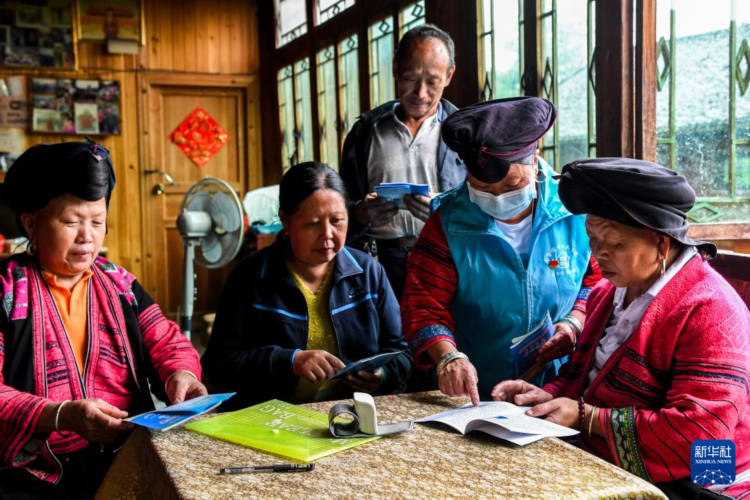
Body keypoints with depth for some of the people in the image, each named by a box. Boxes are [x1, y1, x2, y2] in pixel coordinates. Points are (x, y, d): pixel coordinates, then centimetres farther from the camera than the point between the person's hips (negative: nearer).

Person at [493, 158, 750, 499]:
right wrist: (551, 395, -4)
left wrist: (585, 417, -22)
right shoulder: (608, 293, 10)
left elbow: (700, 433, -25)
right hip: (598, 468, 8)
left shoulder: (710, 312, -18)